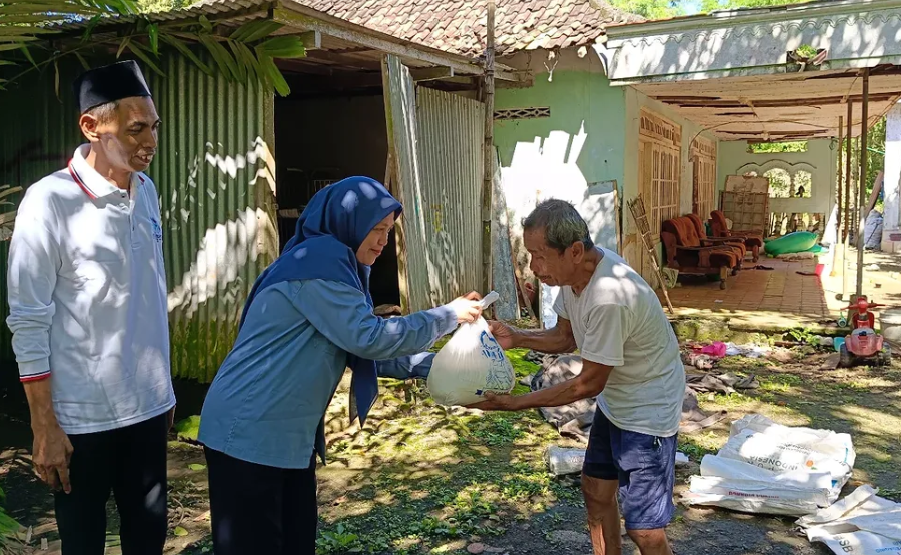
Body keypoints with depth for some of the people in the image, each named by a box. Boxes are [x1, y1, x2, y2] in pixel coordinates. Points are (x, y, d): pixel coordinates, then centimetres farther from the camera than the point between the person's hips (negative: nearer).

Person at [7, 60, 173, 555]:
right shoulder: (50, 201, -15)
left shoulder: (146, 191, 3)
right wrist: (43, 425, -11)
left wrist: (164, 385, 13)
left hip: (147, 404, 5)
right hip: (83, 415, -5)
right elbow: (28, 322, -12)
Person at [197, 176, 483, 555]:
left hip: (289, 433, 10)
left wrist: (431, 364, 6)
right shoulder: (319, 261, -18)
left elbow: (356, 347, 14)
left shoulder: (333, 263, 13)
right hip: (249, 432, -10)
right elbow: (367, 337, -22)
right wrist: (447, 316, -13)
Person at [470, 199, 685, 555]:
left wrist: (515, 403, -20)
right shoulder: (574, 272, -9)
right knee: (596, 491, 21)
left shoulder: (610, 298, -36)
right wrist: (516, 338, -11)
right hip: (614, 401, 9)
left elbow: (588, 384, -25)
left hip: (647, 411, -9)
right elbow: (565, 337, 6)